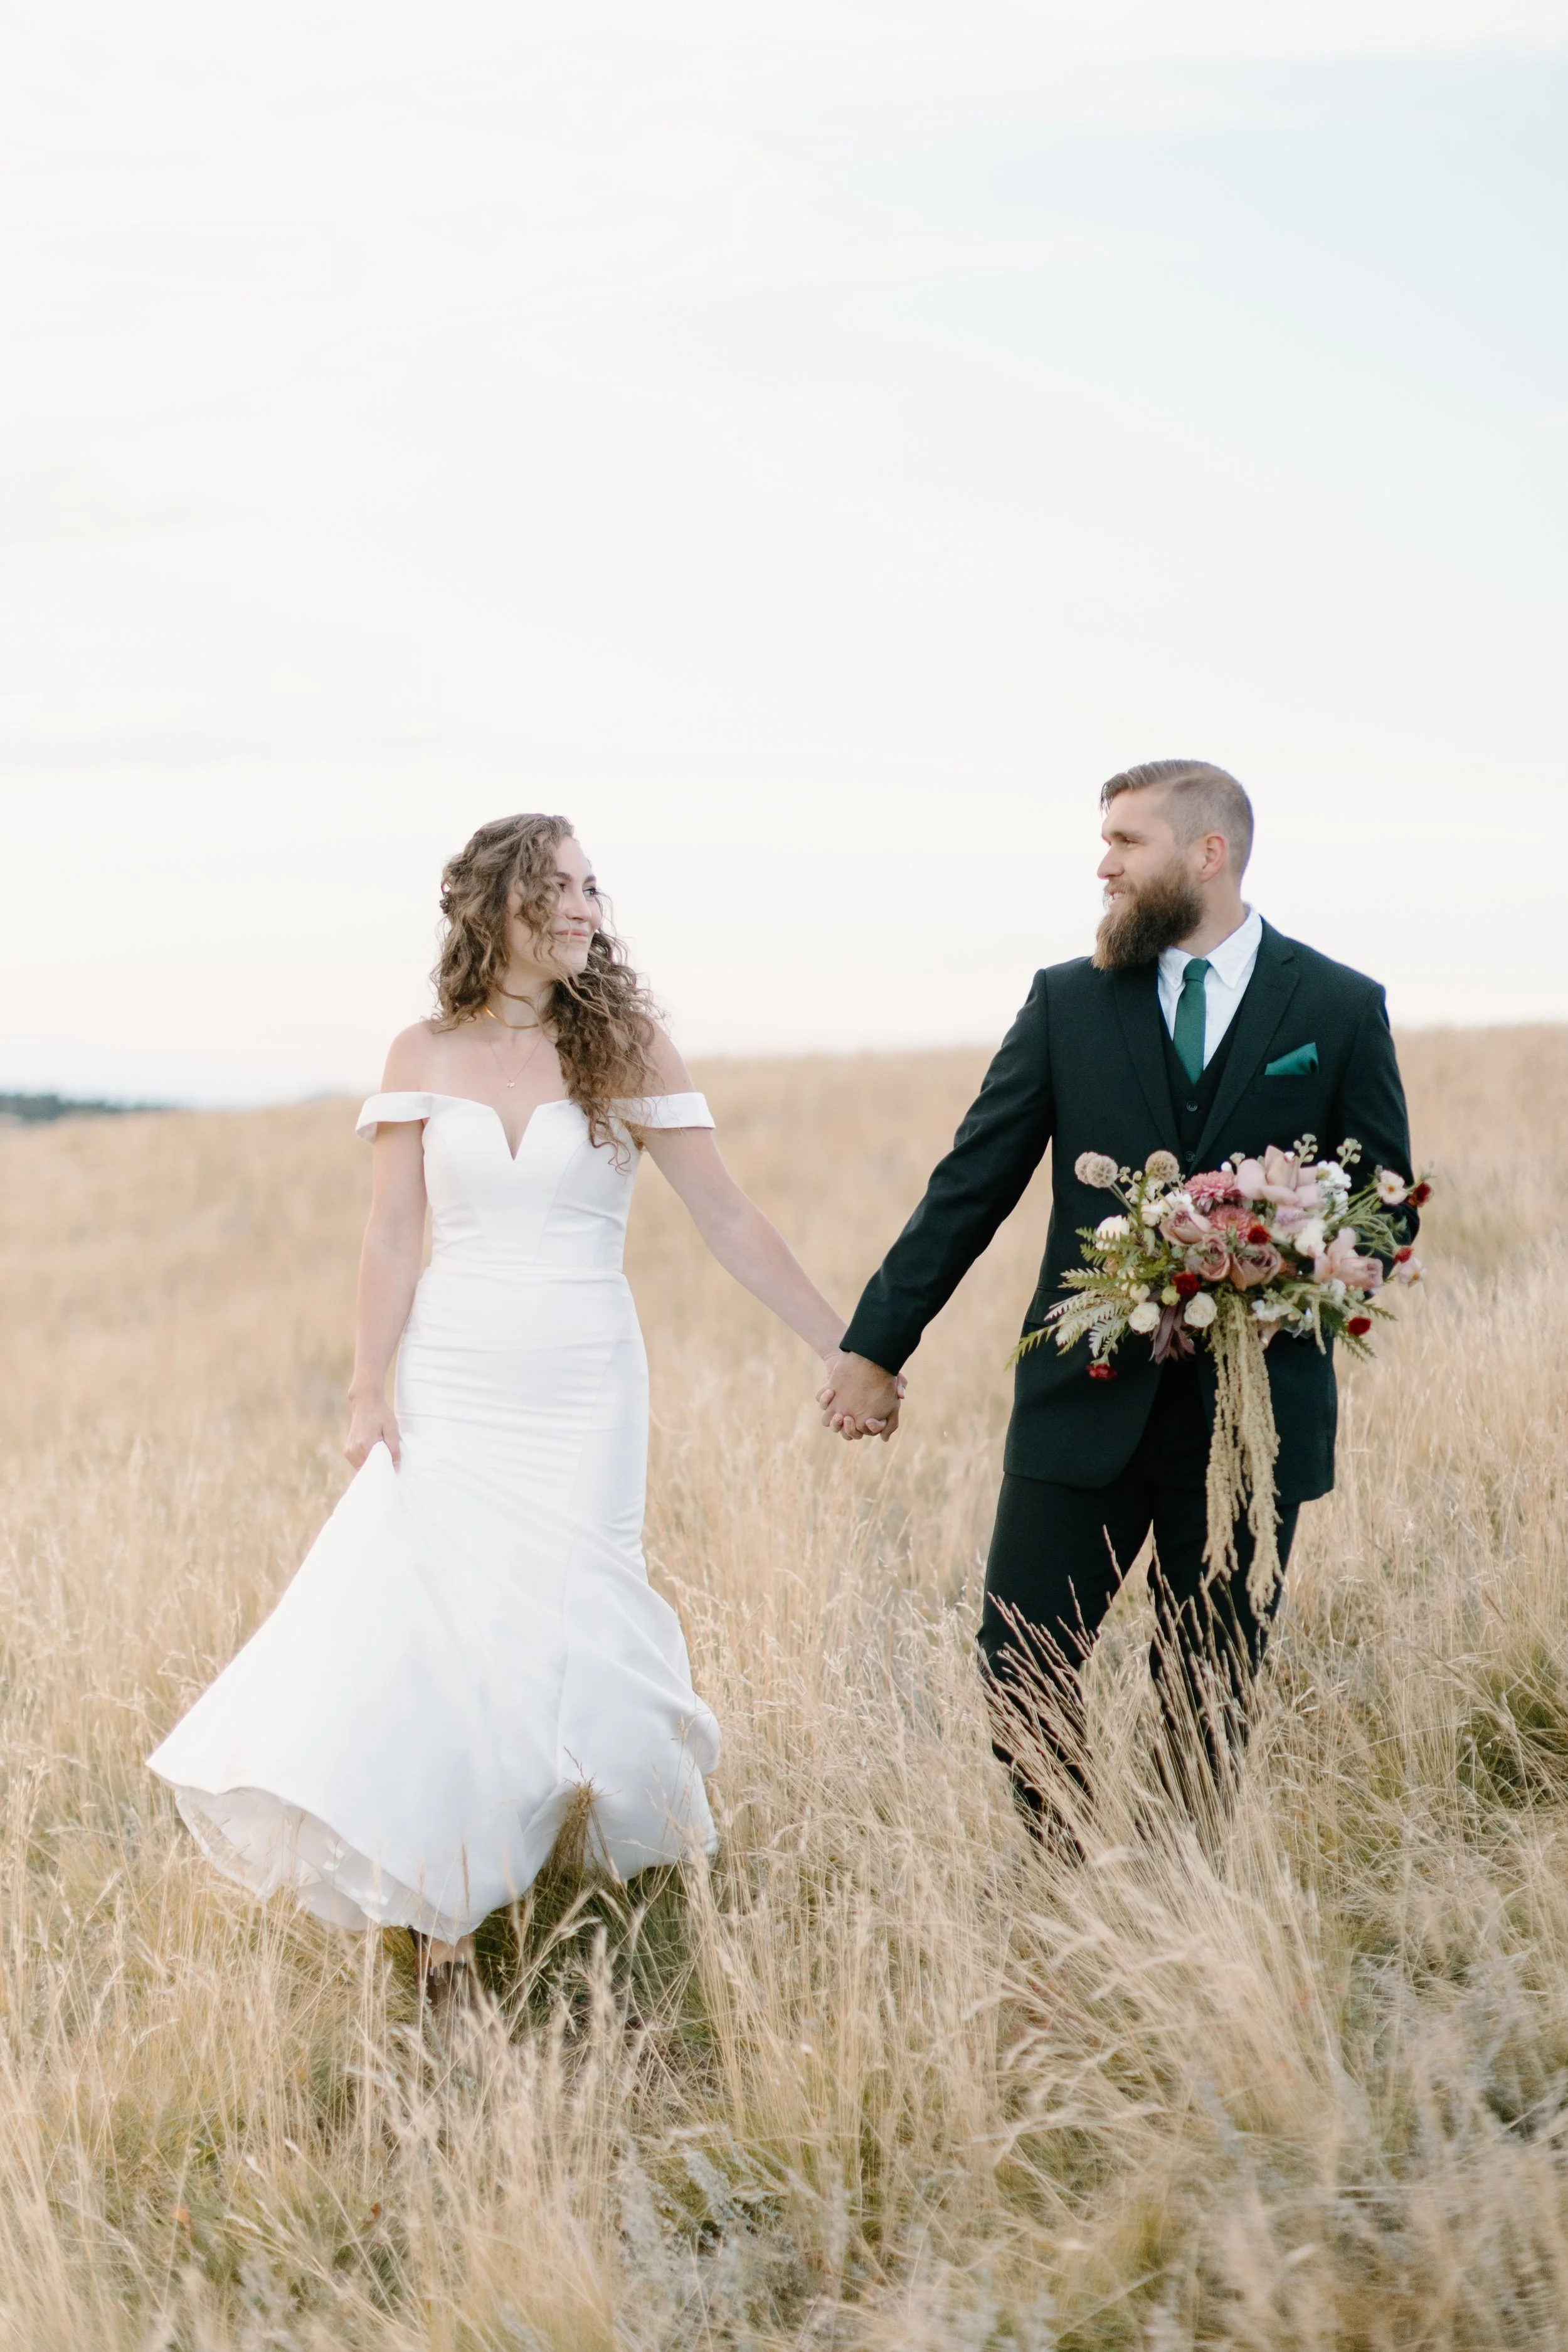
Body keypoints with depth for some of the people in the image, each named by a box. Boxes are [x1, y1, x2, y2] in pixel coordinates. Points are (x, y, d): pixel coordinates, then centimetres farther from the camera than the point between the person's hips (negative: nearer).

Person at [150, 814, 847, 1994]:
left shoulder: (629, 1048, 0)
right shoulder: (425, 1055, 4)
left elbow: (729, 1220, 1)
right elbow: (394, 1236, 4)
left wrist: (850, 1350, -1)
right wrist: (369, 1393, -3)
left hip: (582, 1398, -1)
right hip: (452, 1394, 1)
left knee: (549, 1627, -8)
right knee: (424, 1627, -8)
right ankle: (441, 1917, 0)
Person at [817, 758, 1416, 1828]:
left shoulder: (1342, 1007, 2)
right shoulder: (1069, 1000, 5)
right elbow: (970, 1188, 5)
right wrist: (876, 1346, 2)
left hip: (1256, 1407, -1)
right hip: (1087, 1399, 1)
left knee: (1214, 1691, 7)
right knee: (1022, 1668, -3)